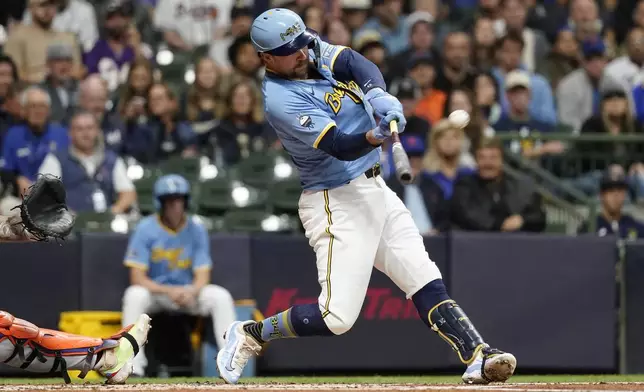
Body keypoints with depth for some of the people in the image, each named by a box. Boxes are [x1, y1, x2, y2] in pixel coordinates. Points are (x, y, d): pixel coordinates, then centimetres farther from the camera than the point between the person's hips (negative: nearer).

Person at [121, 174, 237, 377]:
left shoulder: (197, 230, -3)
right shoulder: (146, 229, -10)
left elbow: (203, 276, -5)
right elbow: (137, 278, -15)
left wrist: (191, 292, -29)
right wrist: (168, 291, -30)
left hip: (189, 292, 2)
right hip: (154, 291, -2)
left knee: (221, 296, -24)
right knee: (134, 295, -35)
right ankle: (134, 369, -36)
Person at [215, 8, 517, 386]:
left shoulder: (314, 49, 2)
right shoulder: (282, 99, -20)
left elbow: (359, 65, -15)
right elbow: (338, 146, -27)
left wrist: (378, 96, -36)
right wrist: (376, 136, -48)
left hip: (375, 188, 8)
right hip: (337, 203, -8)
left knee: (427, 282, 1)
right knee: (338, 316, -11)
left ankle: (478, 357, -2)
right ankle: (251, 334, 7)